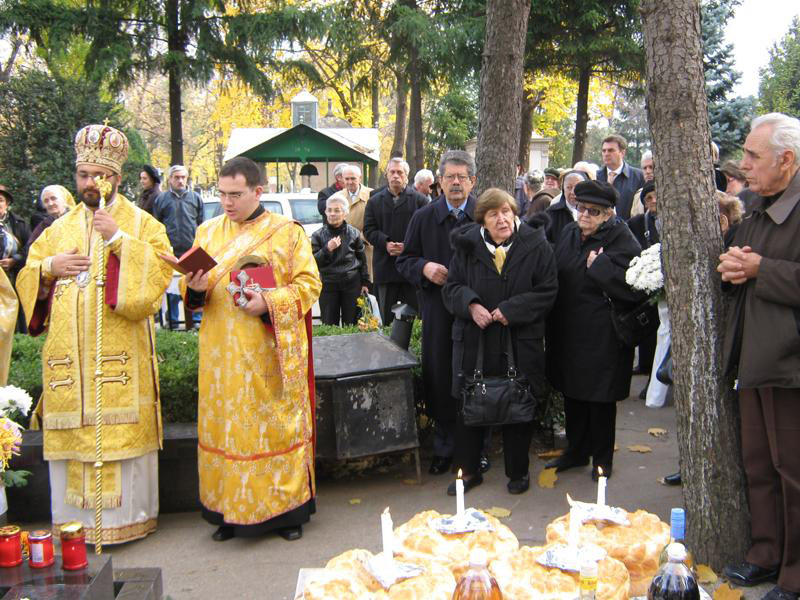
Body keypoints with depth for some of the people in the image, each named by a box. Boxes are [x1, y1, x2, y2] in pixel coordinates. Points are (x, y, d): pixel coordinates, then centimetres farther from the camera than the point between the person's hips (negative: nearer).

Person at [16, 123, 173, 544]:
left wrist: (118, 238, -17)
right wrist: (50, 267, -3)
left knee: (121, 432, -3)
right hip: (67, 354, 4)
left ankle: (125, 517, 7)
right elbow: (27, 279, 18)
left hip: (119, 356, -4)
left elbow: (160, 271, -9)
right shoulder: (60, 228, 16)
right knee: (70, 436, 6)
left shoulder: (141, 223, 4)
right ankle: (74, 520, 17)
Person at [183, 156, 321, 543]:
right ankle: (230, 510, 19)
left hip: (271, 354, -3)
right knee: (225, 427, 6)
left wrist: (270, 302, -18)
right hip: (222, 355, 3)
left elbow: (309, 284, -3)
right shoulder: (208, 232, 11)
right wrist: (195, 288, -11)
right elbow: (190, 289, 13)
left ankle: (287, 507, 18)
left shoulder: (288, 232, 0)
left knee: (276, 426, 4)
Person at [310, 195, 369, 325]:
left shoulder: (354, 233, 4)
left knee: (351, 323, 5)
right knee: (329, 325, 2)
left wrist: (365, 282, 8)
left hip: (352, 284, 0)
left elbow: (362, 259, 10)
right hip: (328, 285, 0)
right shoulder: (318, 235, 3)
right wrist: (327, 249, -16)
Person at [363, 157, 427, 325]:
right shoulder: (375, 201, 12)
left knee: (417, 310, 2)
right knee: (387, 317, 8)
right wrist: (385, 243, -11)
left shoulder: (419, 199, 4)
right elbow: (369, 229, 6)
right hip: (385, 265, 2)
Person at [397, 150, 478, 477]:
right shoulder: (423, 217, 6)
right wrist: (424, 268, -11)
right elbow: (404, 260, 10)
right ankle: (444, 447, 20)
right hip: (438, 312, 1)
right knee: (440, 378, 6)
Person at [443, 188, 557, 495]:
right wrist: (470, 305, -15)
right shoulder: (467, 246, 2)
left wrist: (511, 309, -15)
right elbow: (451, 287, 5)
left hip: (521, 342, -2)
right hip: (474, 340, 2)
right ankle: (468, 470, 24)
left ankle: (518, 471, 26)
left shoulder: (536, 245, -4)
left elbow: (548, 291, -6)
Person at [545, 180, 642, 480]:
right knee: (572, 394, 16)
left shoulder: (621, 241, -12)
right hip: (567, 332, 6)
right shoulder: (568, 233, 7)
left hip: (601, 337, -6)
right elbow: (554, 277, 16)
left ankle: (602, 458, 24)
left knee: (600, 400, 6)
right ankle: (576, 451, 33)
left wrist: (599, 265, -22)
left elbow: (632, 289, -22)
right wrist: (552, 326, 7)